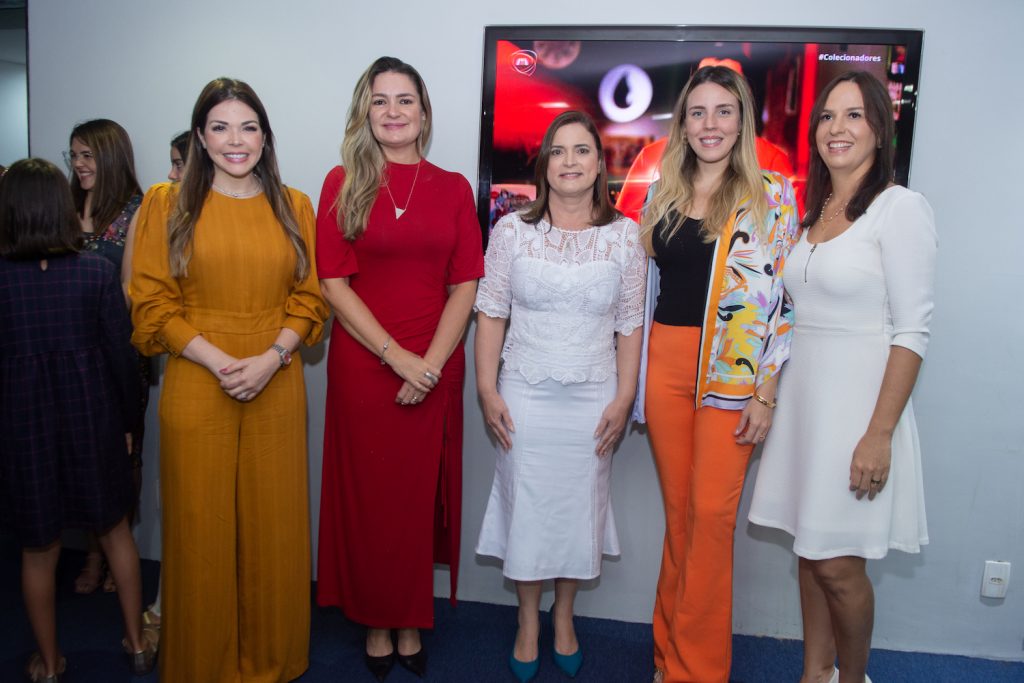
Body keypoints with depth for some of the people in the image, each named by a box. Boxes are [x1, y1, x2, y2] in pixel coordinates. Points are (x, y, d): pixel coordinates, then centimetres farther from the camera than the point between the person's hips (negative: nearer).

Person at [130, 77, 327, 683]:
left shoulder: (294, 207, 8)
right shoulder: (169, 203, 3)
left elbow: (309, 297, 5)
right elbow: (153, 302, -2)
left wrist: (271, 357, -11)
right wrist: (218, 360, -13)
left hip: (278, 391, 2)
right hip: (196, 390, -1)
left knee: (274, 524, 9)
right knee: (202, 527, 7)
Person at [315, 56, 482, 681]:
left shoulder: (453, 188, 7)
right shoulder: (344, 183, 3)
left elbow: (465, 285, 2)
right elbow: (335, 285, -5)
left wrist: (431, 361, -11)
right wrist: (396, 357, -13)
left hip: (436, 368, 1)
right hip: (361, 365, -1)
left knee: (421, 497, 9)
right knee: (368, 497, 7)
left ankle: (411, 624, 26)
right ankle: (376, 624, 26)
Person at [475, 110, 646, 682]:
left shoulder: (625, 236, 1)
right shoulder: (513, 231, -1)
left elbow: (630, 325, 2)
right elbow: (491, 313, 0)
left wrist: (624, 398, -3)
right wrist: (487, 390, -5)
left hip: (593, 396, 1)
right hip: (525, 394, 0)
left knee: (580, 505, 11)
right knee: (526, 504, 7)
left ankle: (564, 617, 33)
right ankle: (529, 623, 28)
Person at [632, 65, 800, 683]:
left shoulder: (771, 194, -1)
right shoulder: (663, 193, 11)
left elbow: (783, 298, -4)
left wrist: (765, 393, -9)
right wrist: (633, 378, 11)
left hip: (731, 371, -3)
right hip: (664, 363, 4)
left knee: (711, 515, -3)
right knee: (678, 511, 11)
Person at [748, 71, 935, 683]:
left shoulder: (901, 208, -10)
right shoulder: (811, 210, 11)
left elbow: (912, 330, -14)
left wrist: (879, 433, -18)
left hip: (858, 397, -6)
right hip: (803, 394, 6)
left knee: (837, 564, 1)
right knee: (810, 551, 14)